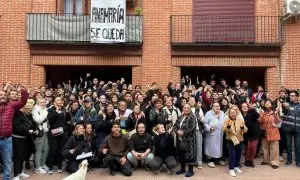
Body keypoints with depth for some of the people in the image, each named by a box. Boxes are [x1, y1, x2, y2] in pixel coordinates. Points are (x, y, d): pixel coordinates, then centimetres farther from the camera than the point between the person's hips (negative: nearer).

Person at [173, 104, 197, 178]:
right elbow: (175, 126, 9)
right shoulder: (180, 117, 12)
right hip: (180, 139, 7)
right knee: (181, 154, 14)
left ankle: (191, 170, 12)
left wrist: (183, 132, -19)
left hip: (189, 139, -7)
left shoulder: (192, 117, -8)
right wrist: (177, 131, -11)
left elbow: (192, 128, -20)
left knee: (189, 154, -2)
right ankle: (182, 169, 29)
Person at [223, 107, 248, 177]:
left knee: (238, 154, 14)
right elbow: (224, 130, -17)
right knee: (232, 154, -7)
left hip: (239, 140, 4)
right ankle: (231, 169, 3)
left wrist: (243, 127, -24)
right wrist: (228, 126, -35)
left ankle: (236, 166, 32)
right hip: (231, 140, -4)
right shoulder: (227, 120, -6)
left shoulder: (240, 120, 2)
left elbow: (245, 130, -3)